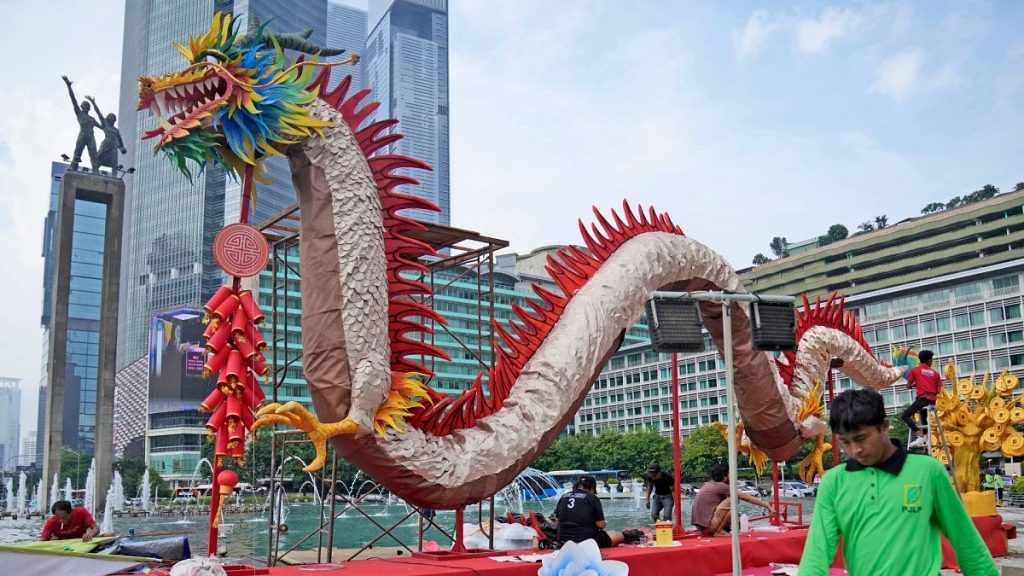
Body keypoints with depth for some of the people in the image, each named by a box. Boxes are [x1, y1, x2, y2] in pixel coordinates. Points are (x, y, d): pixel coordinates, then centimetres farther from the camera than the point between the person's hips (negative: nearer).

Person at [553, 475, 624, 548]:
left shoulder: (563, 497, 7)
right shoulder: (592, 498, -8)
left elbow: (558, 521, 11)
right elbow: (600, 525, -8)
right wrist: (604, 523, 14)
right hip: (586, 540, -7)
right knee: (619, 536, 7)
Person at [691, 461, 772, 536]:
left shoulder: (709, 484, 15)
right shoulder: (721, 486, -10)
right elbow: (746, 498, -4)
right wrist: (766, 505, 4)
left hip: (701, 526, 9)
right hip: (708, 526, -9)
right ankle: (718, 531, -7)